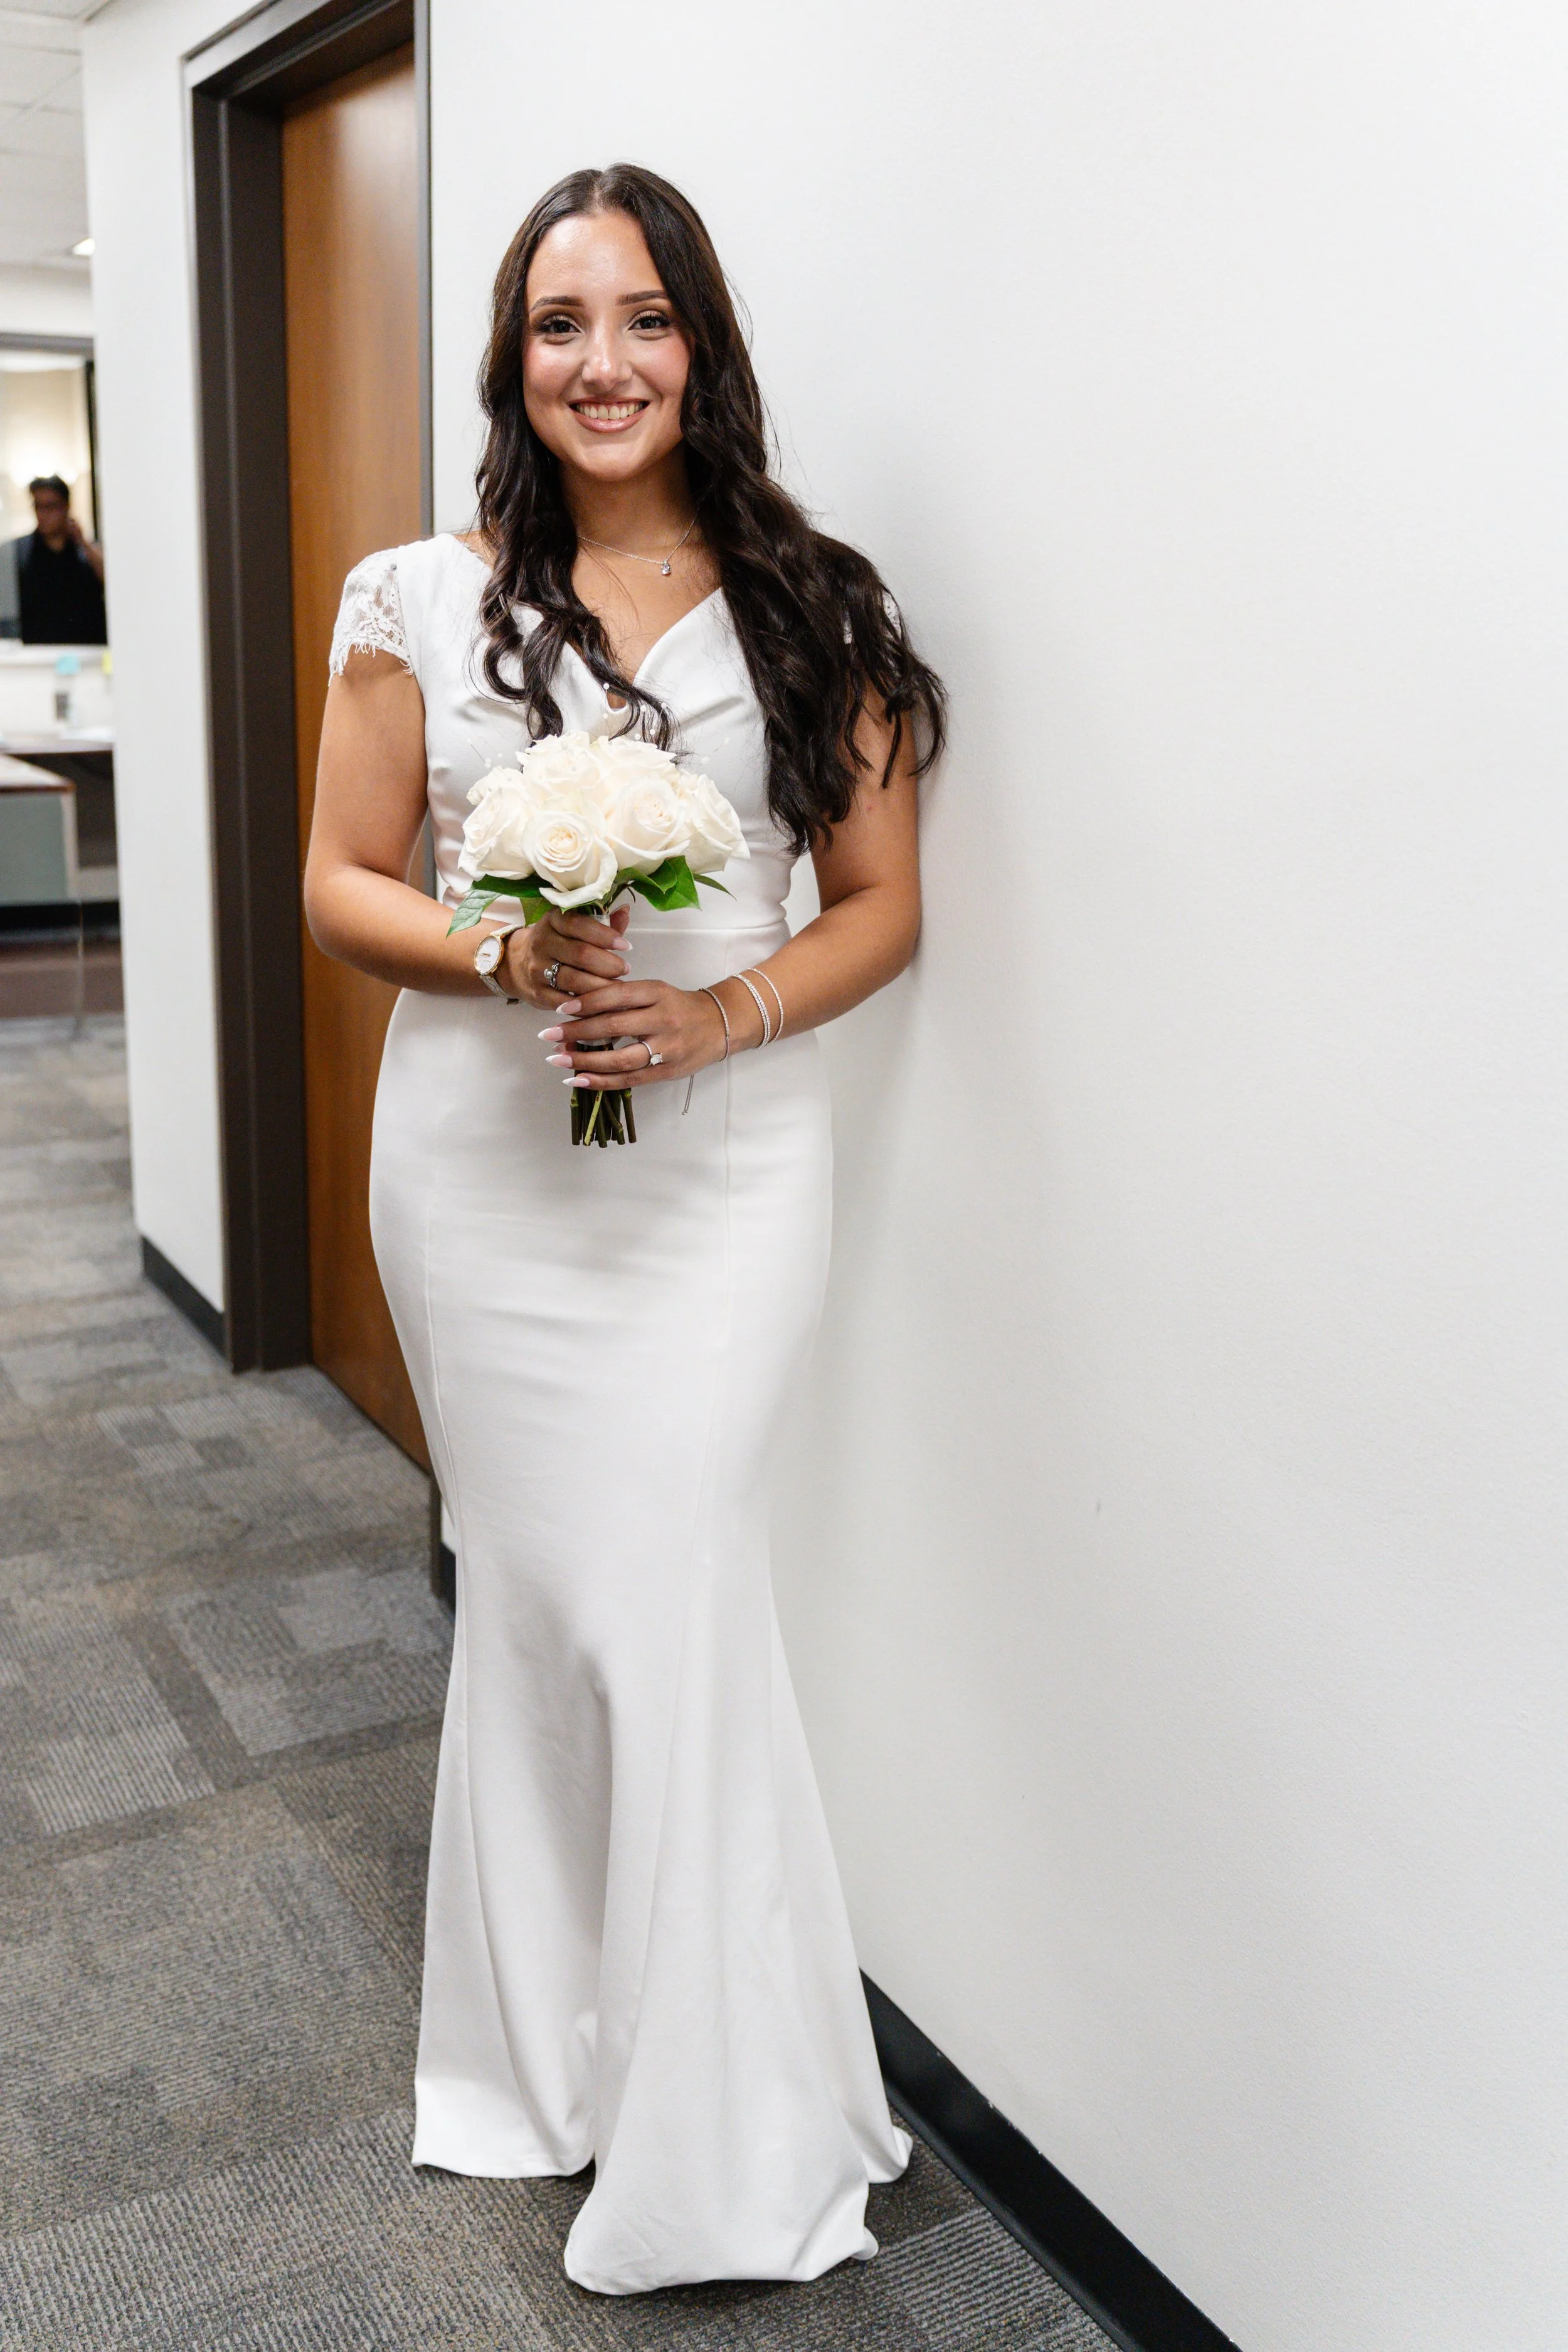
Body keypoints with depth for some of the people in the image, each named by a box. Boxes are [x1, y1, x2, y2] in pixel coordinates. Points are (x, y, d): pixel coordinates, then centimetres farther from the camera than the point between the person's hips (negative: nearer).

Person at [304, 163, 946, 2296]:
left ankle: (720, 2136, 18)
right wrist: (502, 956, -13)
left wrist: (718, 1013, -14)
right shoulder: (420, 602, 5)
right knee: (534, 1586, 9)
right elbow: (341, 884, 6)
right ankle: (555, 2054, 31)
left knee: (669, 1590, -2)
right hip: (480, 1161, 1)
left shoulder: (812, 606, 3)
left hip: (722, 1164, -1)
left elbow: (881, 905, 4)